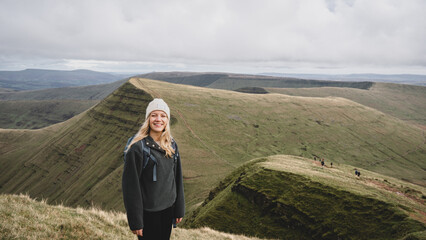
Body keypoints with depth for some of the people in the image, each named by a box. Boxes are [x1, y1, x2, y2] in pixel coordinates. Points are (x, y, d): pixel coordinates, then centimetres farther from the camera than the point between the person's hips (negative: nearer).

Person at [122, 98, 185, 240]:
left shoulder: (171, 145, 1)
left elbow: (177, 178, 6)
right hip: (148, 212, -5)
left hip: (168, 208, 5)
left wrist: (179, 209, 8)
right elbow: (130, 185, -15)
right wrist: (135, 221, -13)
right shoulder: (137, 148, -17)